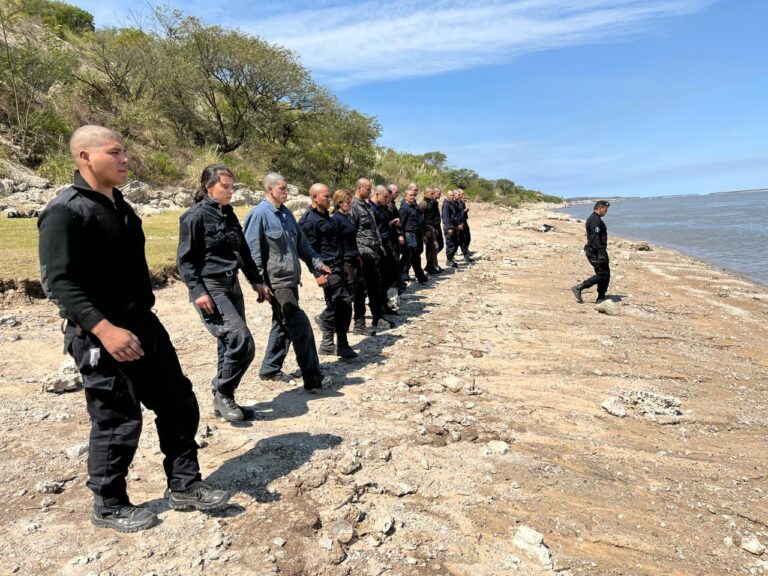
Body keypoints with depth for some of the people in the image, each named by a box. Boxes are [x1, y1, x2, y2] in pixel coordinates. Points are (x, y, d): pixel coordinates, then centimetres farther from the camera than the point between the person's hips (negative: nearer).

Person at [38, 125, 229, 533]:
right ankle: (109, 507, 25)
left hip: (143, 324, 9)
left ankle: (184, 486, 25)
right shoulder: (65, 211, -14)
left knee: (178, 403, 10)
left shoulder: (119, 206, 14)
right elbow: (58, 282, -22)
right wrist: (103, 328, -31)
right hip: (99, 335, -9)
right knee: (117, 422, 3)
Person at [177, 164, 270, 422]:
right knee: (241, 341, -16)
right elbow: (184, 259, -11)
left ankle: (225, 399, 21)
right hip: (210, 287, -8)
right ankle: (222, 394, 4)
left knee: (231, 344, 9)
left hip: (232, 285, 8)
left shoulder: (229, 215, 13)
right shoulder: (195, 216, -9)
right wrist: (198, 291, -19)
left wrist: (256, 281, 18)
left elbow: (243, 252, 20)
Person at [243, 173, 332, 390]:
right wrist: (261, 284, -16)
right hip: (276, 282, -9)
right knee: (301, 326, -9)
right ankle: (312, 377, -1)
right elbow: (253, 252, -13)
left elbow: (301, 243, 18)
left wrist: (317, 263, 7)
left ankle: (270, 369, 31)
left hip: (291, 280, 9)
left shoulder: (286, 213, 13)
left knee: (283, 325, 16)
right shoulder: (259, 214, -11)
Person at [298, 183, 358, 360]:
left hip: (338, 265, 9)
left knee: (335, 304, 11)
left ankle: (327, 343, 23)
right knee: (343, 303, -10)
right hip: (327, 268, -9)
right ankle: (342, 345, 3)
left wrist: (343, 263, 23)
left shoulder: (326, 216, 18)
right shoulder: (309, 221, -11)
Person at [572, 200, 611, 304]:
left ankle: (601, 298, 14)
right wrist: (601, 254, -25)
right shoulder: (596, 220, -16)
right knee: (602, 275, -9)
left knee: (606, 274, 12)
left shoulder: (593, 218, 18)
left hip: (594, 251, 11)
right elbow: (595, 239, -23)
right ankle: (578, 288, -9)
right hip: (596, 252, -11)